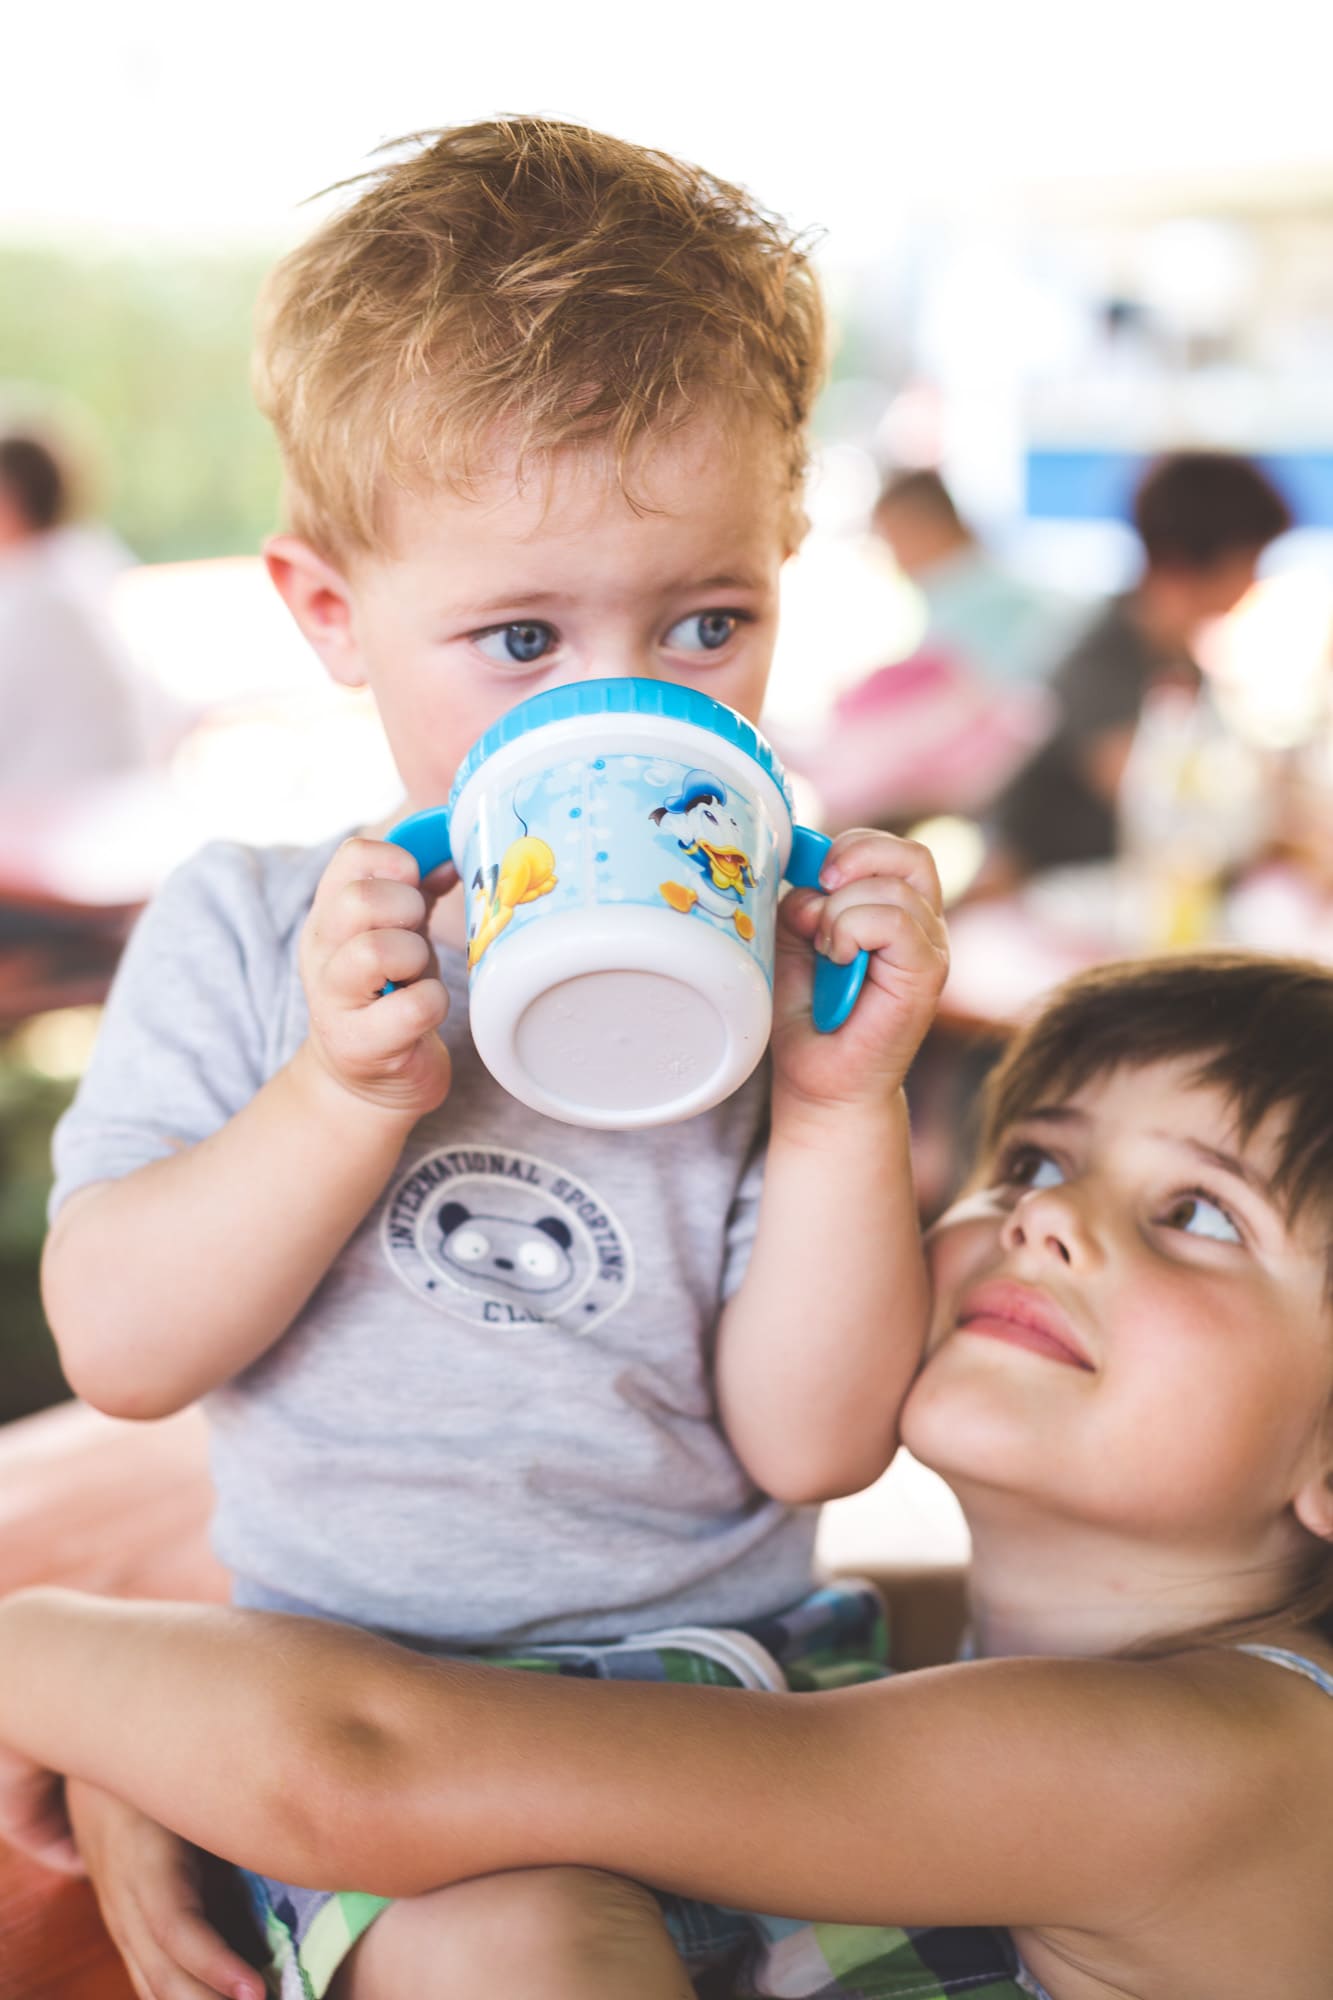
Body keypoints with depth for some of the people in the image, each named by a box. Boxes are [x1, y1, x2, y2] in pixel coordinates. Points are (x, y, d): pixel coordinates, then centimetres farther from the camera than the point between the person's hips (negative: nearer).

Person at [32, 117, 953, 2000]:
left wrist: (844, 1104, -18)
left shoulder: (790, 964, -1)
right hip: (369, 1683, -2)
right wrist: (350, 1096, -20)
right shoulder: (248, 935, 0)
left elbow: (810, 1443, -5)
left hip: (740, 1656, 3)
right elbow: (115, 1348, -7)